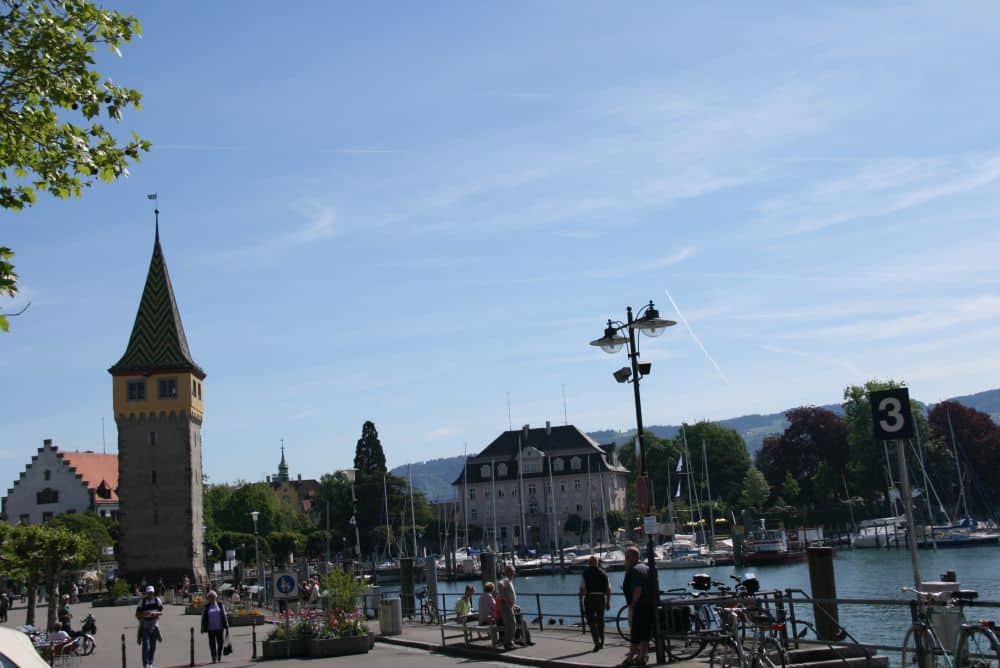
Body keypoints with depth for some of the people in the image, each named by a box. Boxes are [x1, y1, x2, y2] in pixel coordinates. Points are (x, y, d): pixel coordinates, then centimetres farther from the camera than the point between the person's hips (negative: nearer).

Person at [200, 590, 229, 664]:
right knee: (212, 644, 2)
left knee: (221, 642, -2)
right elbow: (203, 618, 5)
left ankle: (219, 656, 20)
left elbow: (224, 616, 7)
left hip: (220, 627, 0)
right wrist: (203, 628, 2)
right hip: (211, 628, 0)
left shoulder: (220, 605, 5)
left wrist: (226, 626, 3)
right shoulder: (207, 607, 4)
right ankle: (214, 658, 11)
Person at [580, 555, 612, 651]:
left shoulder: (585, 573, -3)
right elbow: (609, 590, 8)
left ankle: (597, 642, -17)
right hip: (601, 599, 4)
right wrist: (608, 602, 15)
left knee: (591, 622, 0)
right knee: (600, 621, 18)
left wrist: (581, 603, -2)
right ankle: (601, 642, 26)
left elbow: (582, 590, -8)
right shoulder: (603, 573, 8)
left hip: (590, 599, -4)